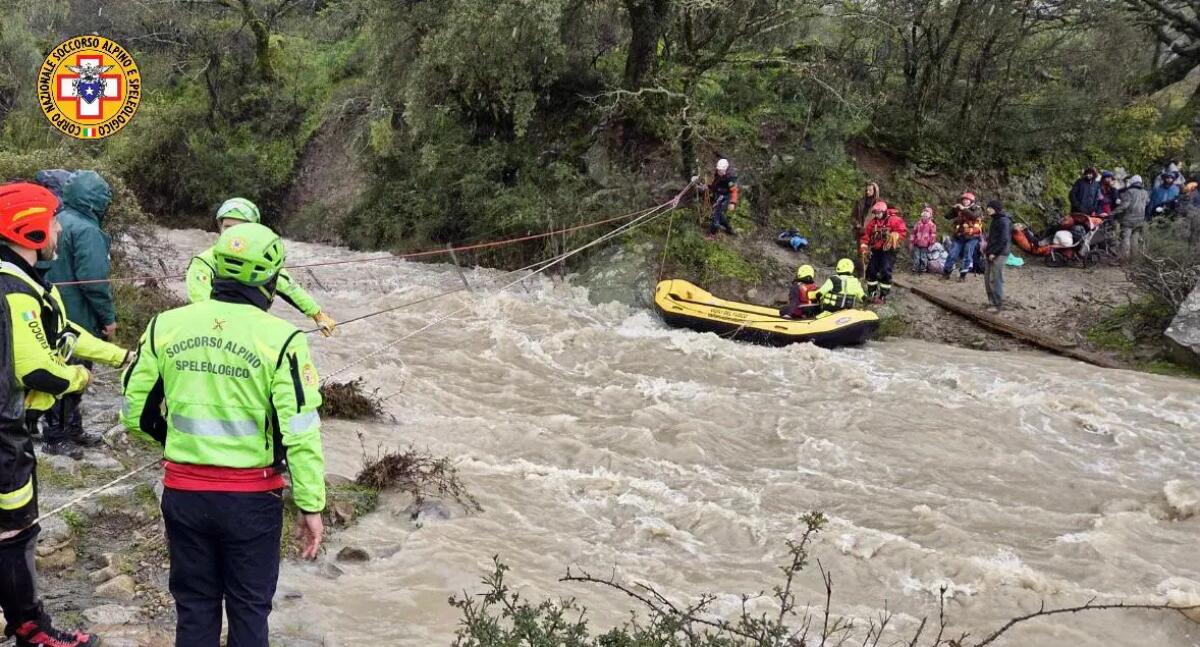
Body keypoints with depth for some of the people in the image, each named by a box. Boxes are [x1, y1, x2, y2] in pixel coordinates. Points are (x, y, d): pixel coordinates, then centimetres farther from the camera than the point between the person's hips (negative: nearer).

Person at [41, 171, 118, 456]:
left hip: (57, 315, 10)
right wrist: (109, 317, -14)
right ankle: (57, 436, 7)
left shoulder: (59, 222, 11)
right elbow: (94, 280, -23)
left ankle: (72, 431, 28)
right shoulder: (86, 230, -20)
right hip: (79, 318, -10)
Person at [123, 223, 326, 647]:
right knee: (248, 608, 14)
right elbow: (300, 434, -15)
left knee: (195, 606, 18)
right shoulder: (278, 338, -14)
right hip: (251, 497, -3)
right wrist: (310, 505, -6)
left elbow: (136, 410, 5)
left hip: (182, 492, 3)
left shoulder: (166, 326, -3)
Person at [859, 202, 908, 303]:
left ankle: (883, 296, -2)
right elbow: (866, 235, 13)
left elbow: (903, 231, -15)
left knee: (885, 272, -11)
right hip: (876, 250, 6)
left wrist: (895, 236, -33)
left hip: (888, 251, -6)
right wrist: (863, 246, 0)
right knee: (871, 271, 6)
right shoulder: (872, 222, 9)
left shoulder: (894, 220, -9)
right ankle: (872, 293, 19)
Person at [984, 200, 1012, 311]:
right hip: (992, 254, 10)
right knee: (988, 280, 12)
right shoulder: (996, 220, 17)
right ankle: (992, 302, 20)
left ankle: (997, 305, -3)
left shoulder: (1004, 221, -13)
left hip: (999, 255, -10)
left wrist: (994, 252, -20)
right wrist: (989, 250, 13)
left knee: (995, 280, -8)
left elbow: (1004, 239, -20)